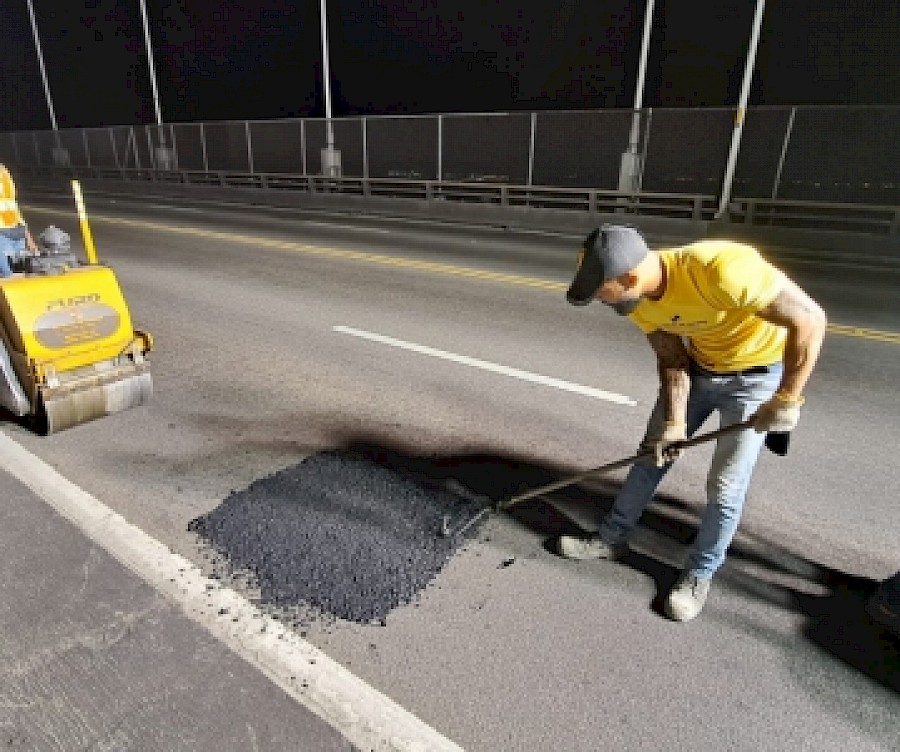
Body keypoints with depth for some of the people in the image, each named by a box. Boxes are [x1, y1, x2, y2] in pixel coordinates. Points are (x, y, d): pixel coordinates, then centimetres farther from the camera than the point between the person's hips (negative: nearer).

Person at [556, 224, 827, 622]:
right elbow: (672, 361, -7)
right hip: (698, 367, 6)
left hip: (757, 373, -5)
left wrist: (786, 399, -25)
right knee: (652, 454, 10)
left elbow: (810, 318, -29)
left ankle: (699, 575, 21)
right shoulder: (637, 296, -17)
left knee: (725, 486, -2)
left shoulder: (722, 268, -39)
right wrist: (674, 423, -14)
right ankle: (611, 539, 28)